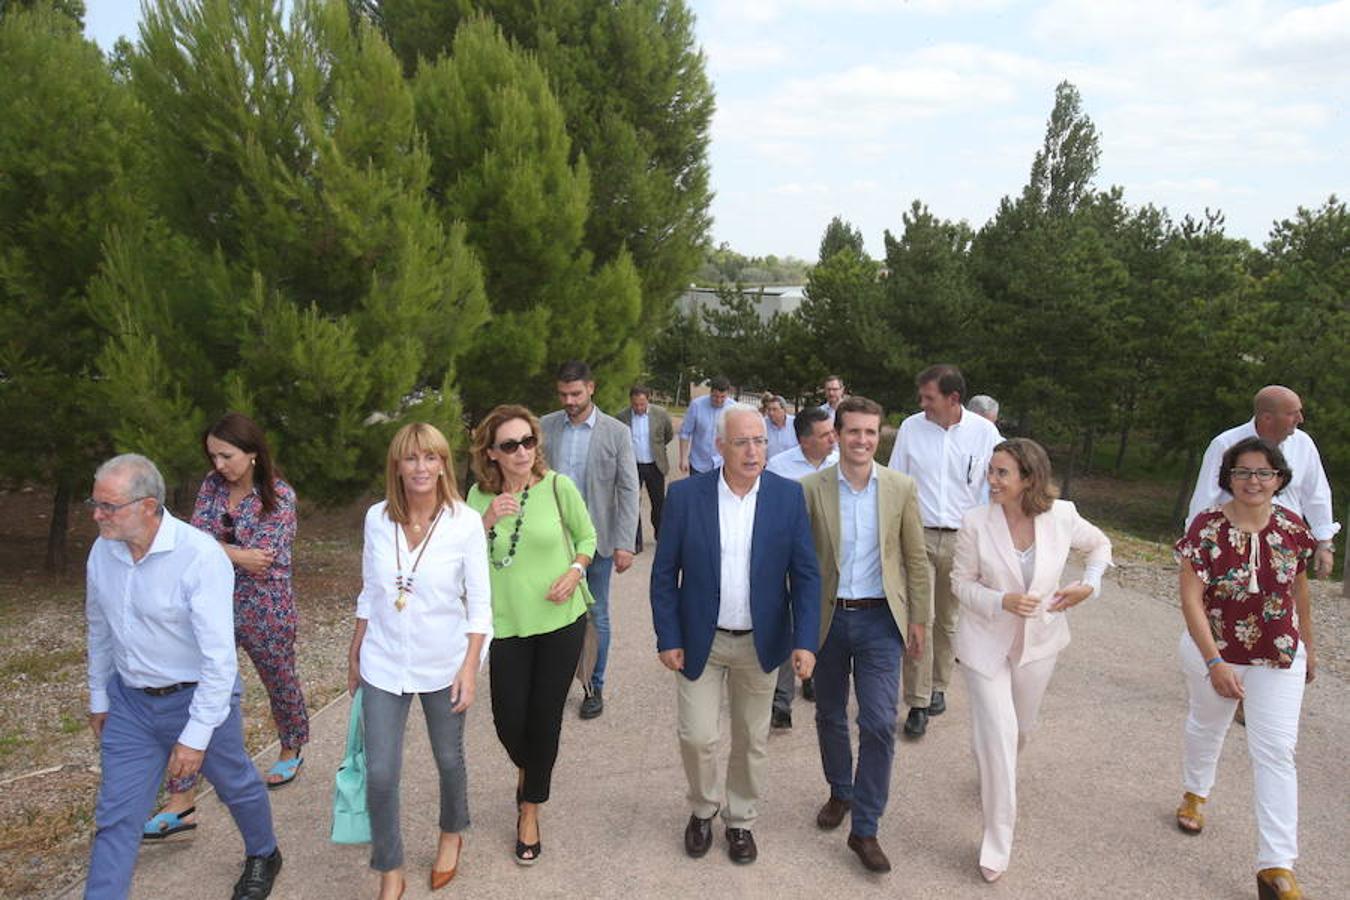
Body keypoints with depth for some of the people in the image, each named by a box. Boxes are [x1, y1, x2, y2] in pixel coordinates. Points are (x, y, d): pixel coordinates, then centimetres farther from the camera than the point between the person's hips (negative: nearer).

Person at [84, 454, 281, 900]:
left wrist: (195, 735, -24)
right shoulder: (102, 551, -6)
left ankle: (263, 856, 47)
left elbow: (219, 656, -26)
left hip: (197, 697, -4)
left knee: (236, 786, 19)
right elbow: (100, 629, 11)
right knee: (115, 817, 6)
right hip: (129, 700, 4)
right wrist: (98, 697, 18)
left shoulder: (200, 556, -27)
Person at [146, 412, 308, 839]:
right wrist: (237, 555, -20)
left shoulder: (280, 496, -15)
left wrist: (215, 549, -13)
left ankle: (292, 750, 47)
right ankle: (181, 801, 2)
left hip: (265, 609, -4)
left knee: (281, 683, 18)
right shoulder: (212, 485, 0)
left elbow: (263, 560, -21)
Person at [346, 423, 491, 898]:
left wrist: (469, 668, -12)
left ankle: (452, 834, 47)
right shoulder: (377, 518, -7)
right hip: (384, 664, 2)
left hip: (442, 665, -1)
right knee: (380, 775, 2)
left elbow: (479, 603, -10)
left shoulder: (465, 521, -15)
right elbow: (369, 592, 6)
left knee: (449, 759, 18)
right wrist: (355, 653, 11)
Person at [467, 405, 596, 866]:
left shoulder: (558, 486, -10)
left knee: (545, 718, 7)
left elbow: (587, 537, 2)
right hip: (506, 624, 1)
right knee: (509, 721, 5)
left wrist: (574, 571, -16)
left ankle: (530, 810, 30)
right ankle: (526, 768, 43)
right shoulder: (479, 496, -5)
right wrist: (487, 523, -23)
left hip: (560, 620, -1)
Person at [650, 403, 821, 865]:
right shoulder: (685, 494, -10)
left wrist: (805, 641, -12)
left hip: (760, 642, 1)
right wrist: (668, 639, -7)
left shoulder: (788, 496, -8)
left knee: (751, 739, 15)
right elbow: (664, 573, -4)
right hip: (699, 641, -1)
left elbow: (805, 574, -5)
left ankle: (741, 819, 38)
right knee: (697, 736, 2)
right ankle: (702, 809, 32)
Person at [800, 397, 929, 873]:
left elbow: (916, 560, 4)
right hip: (828, 618, 1)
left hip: (880, 620, -1)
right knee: (830, 716, 16)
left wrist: (918, 619, 3)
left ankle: (865, 828, 9)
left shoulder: (902, 488, -3)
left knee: (879, 723, -5)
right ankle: (840, 793, 41)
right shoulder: (812, 488, -6)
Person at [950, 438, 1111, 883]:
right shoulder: (976, 522, -19)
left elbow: (1099, 544, 6)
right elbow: (962, 582, -10)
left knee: (1021, 728, 23)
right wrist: (1003, 601, -26)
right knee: (997, 737, -8)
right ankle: (997, 845, 7)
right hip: (986, 641, -3)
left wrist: (1089, 585, -10)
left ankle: (994, 773, 58)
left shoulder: (1062, 516, -14)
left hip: (1039, 641, 3)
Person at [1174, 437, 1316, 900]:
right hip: (1213, 652, -1)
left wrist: (1308, 645, 15)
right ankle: (1195, 792, 51)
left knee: (1276, 752, -3)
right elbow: (1191, 600, -20)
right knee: (1207, 726, 22)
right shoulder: (1206, 528, -19)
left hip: (1279, 659, 1)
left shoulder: (1291, 526, -9)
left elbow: (1299, 591, 7)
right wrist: (1214, 663, -26)